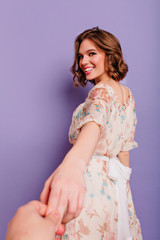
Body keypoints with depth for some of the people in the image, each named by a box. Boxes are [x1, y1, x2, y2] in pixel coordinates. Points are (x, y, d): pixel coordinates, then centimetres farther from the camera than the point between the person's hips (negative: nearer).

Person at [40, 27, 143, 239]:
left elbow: (96, 120, -39)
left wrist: (73, 162, -58)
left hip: (91, 180, -9)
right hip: (115, 185, 9)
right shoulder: (128, 95, 12)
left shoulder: (102, 91, -15)